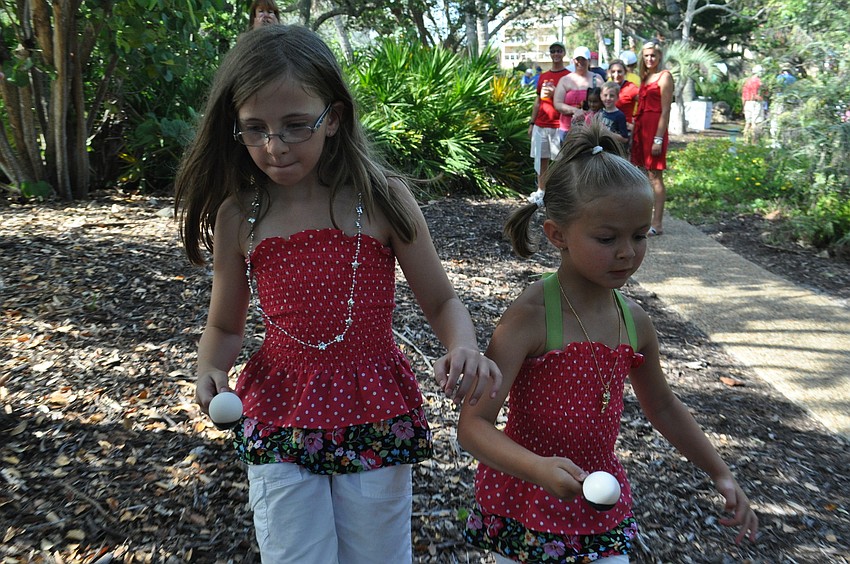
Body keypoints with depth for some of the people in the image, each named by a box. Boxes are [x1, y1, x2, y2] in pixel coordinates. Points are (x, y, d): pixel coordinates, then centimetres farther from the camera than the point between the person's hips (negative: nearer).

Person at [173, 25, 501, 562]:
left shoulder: (383, 199, -11)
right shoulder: (238, 216, -5)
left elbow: (442, 302, -3)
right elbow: (225, 326, 7)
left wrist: (464, 347, -24)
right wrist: (212, 369, -14)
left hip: (375, 417, -1)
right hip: (281, 420, 1)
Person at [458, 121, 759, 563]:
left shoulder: (635, 320, -4)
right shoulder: (530, 316, -23)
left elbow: (662, 407, 15)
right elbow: (473, 424, -26)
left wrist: (721, 475, 17)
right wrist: (539, 469, -41)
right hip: (527, 504, -5)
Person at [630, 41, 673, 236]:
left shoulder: (664, 76, -5)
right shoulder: (645, 77, 18)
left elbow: (665, 111, -12)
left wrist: (658, 138, -18)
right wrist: (633, 134, 13)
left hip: (655, 129, -8)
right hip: (641, 128, 8)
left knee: (654, 176, -8)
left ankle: (657, 224, -6)